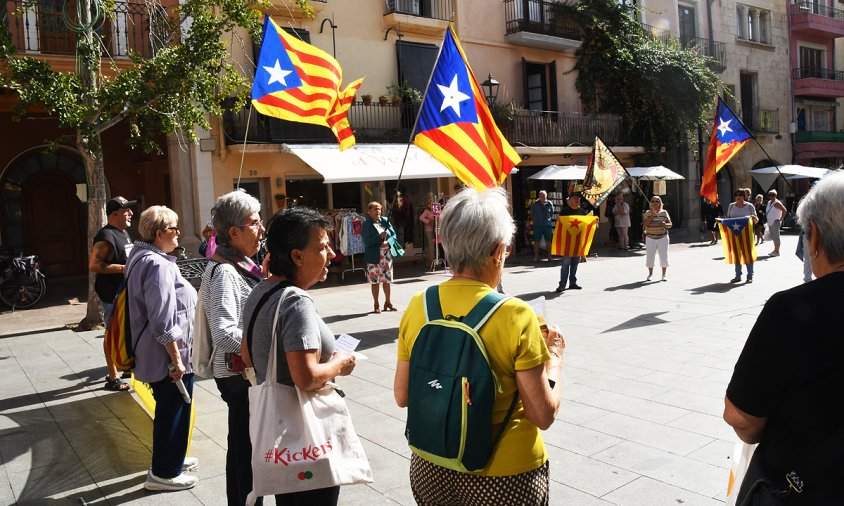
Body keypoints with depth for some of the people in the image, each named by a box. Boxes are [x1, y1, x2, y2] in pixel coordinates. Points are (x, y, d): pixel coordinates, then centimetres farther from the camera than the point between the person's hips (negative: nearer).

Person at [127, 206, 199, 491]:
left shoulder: (142, 257, 10)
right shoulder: (158, 265, -23)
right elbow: (163, 321, -26)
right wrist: (176, 358, -21)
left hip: (157, 354, 10)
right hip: (169, 354, -10)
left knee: (169, 408, 23)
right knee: (173, 411, 4)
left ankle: (171, 459, 39)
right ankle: (164, 473, 18)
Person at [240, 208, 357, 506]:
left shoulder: (259, 293, 3)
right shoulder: (296, 301, -26)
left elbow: (248, 356, 14)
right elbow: (307, 377, -32)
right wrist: (340, 364, -15)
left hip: (272, 421, 9)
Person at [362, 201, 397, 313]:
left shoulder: (385, 221, 7)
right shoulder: (366, 224, -6)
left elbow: (394, 235, 6)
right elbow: (366, 242, -14)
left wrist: (388, 242, -13)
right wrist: (380, 237, -22)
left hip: (387, 255, 4)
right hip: (374, 257, -4)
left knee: (387, 280, 12)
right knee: (375, 281, 3)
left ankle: (387, 302, 26)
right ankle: (376, 305, 14)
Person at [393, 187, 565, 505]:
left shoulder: (417, 307, -10)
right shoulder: (515, 316, -21)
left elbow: (402, 396, -1)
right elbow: (543, 416, -15)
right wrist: (554, 360, 0)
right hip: (502, 478, -3)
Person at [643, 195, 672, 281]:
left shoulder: (664, 212, 5)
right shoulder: (647, 213, 3)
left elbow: (670, 224, 5)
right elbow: (644, 225, -8)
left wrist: (665, 224, -18)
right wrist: (652, 216, -14)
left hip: (663, 237, 0)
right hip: (650, 238, 0)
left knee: (663, 256, 1)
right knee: (650, 256, 3)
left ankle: (664, 274, 12)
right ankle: (650, 274, 18)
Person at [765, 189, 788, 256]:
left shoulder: (777, 203, -11)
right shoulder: (769, 203, 14)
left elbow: (785, 210, -17)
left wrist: (781, 219, -16)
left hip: (775, 223, -9)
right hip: (770, 223, 9)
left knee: (776, 237, -7)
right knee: (773, 237, 15)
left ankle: (777, 252, -4)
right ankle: (775, 250, 24)